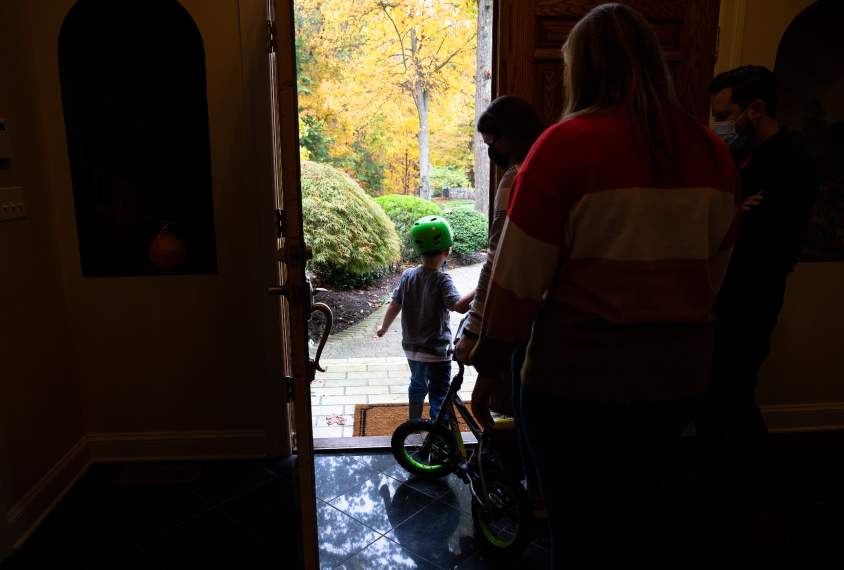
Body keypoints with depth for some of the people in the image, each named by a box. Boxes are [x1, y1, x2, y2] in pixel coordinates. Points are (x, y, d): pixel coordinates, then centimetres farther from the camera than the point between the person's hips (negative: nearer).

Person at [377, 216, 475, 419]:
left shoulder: (408, 276, -3)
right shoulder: (442, 281, -18)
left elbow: (394, 306, 1)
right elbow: (459, 306, -30)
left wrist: (384, 328, 16)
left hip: (411, 347, 6)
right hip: (437, 350, -6)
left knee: (418, 385, 26)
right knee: (438, 394, 5)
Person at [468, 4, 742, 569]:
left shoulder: (567, 144, -14)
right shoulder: (714, 153, 4)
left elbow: (519, 277, -13)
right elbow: (713, 273, 13)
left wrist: (488, 368, -2)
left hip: (580, 379, -5)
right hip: (681, 375, 6)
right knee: (637, 496, 31)